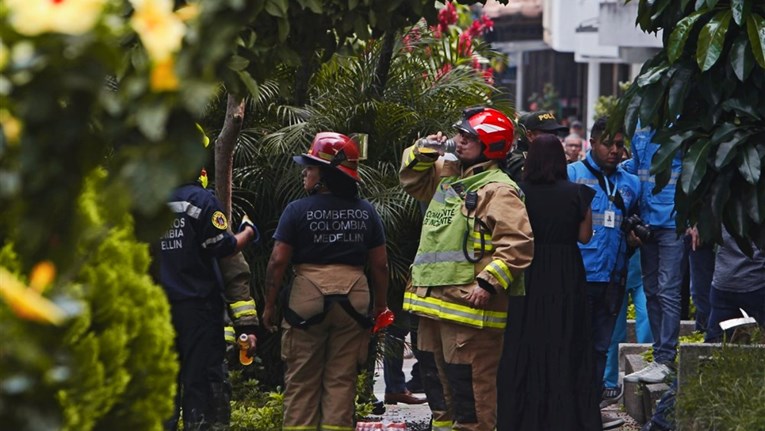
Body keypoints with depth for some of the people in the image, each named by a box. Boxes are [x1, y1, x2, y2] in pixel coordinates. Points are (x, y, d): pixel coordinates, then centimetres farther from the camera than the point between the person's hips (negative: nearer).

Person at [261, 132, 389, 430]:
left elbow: (278, 261, -8)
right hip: (354, 294, 3)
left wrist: (269, 305, 1)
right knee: (341, 378, 7)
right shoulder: (366, 212, 4)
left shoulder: (298, 211, -6)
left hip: (308, 294, -3)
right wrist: (380, 305, 15)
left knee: (302, 380, 7)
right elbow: (380, 264, 5)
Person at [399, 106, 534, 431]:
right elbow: (412, 180, 33)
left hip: (469, 303, -10)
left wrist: (488, 283, -25)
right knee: (435, 373, 20)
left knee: (469, 381, -7)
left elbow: (518, 245, -20)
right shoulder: (447, 175, 16)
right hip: (434, 300, 10)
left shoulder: (498, 190, -13)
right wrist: (424, 152, 13)